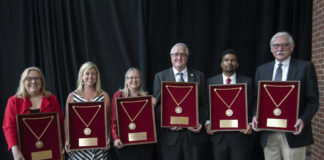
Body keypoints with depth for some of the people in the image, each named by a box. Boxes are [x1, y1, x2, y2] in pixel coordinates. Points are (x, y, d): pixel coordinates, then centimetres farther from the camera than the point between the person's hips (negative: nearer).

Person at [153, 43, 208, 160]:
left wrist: (200, 123, -8)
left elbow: (204, 103, 6)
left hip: (193, 133, 1)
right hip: (170, 134, -1)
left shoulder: (199, 76, 8)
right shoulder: (160, 76, 5)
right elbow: (157, 105, 1)